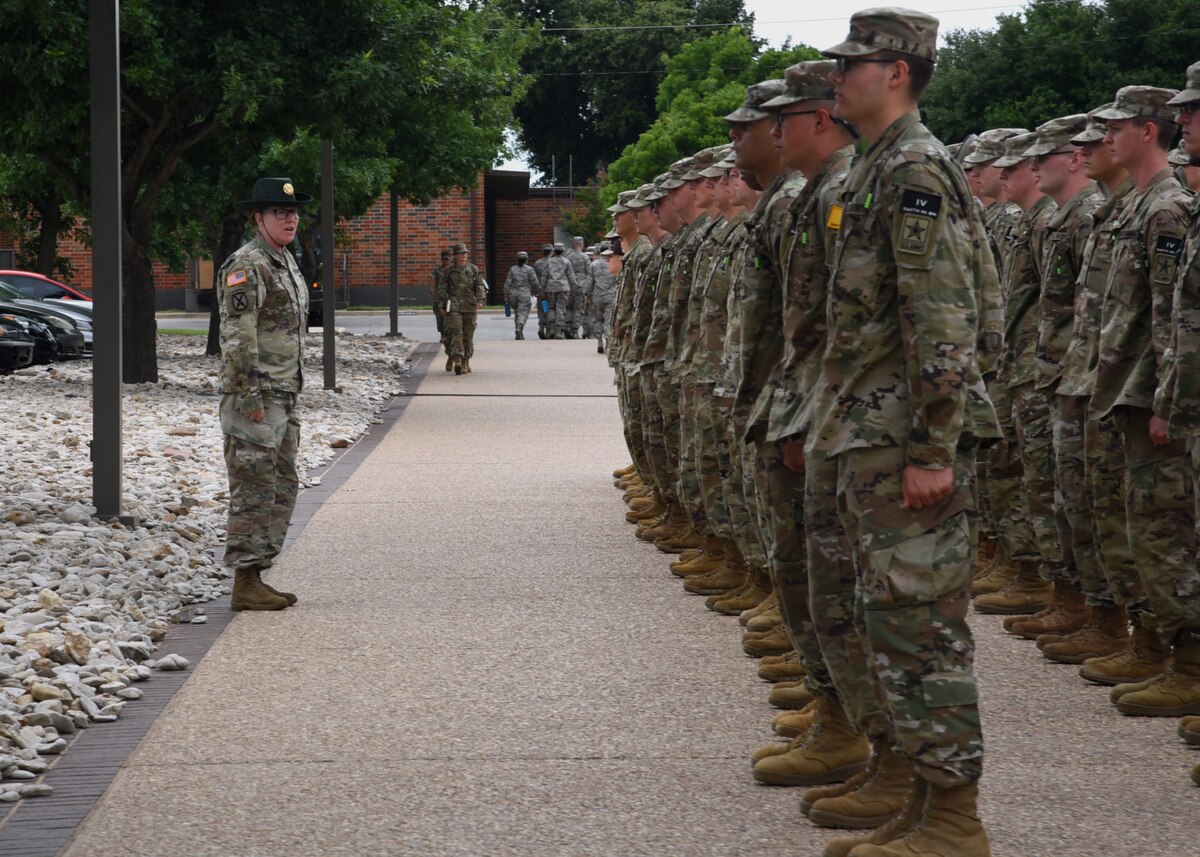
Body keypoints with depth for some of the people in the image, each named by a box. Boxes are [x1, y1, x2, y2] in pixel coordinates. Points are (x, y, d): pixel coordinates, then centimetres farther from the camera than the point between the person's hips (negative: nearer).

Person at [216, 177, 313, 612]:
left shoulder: (286, 262, 16)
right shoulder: (246, 266, -14)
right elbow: (237, 338, -19)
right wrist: (251, 398, -22)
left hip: (284, 397, 10)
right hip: (255, 399, -10)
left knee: (283, 488, 13)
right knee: (254, 491, -7)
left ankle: (257, 575, 19)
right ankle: (245, 583, -3)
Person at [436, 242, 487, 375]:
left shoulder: (473, 270, 9)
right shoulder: (449, 270, 6)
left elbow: (480, 286, 7)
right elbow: (442, 288, 9)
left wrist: (480, 300, -9)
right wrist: (442, 305, 3)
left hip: (470, 307, 2)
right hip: (454, 307, -2)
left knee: (468, 335, 5)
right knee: (456, 333, -15)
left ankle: (466, 362, 15)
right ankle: (457, 360, -24)